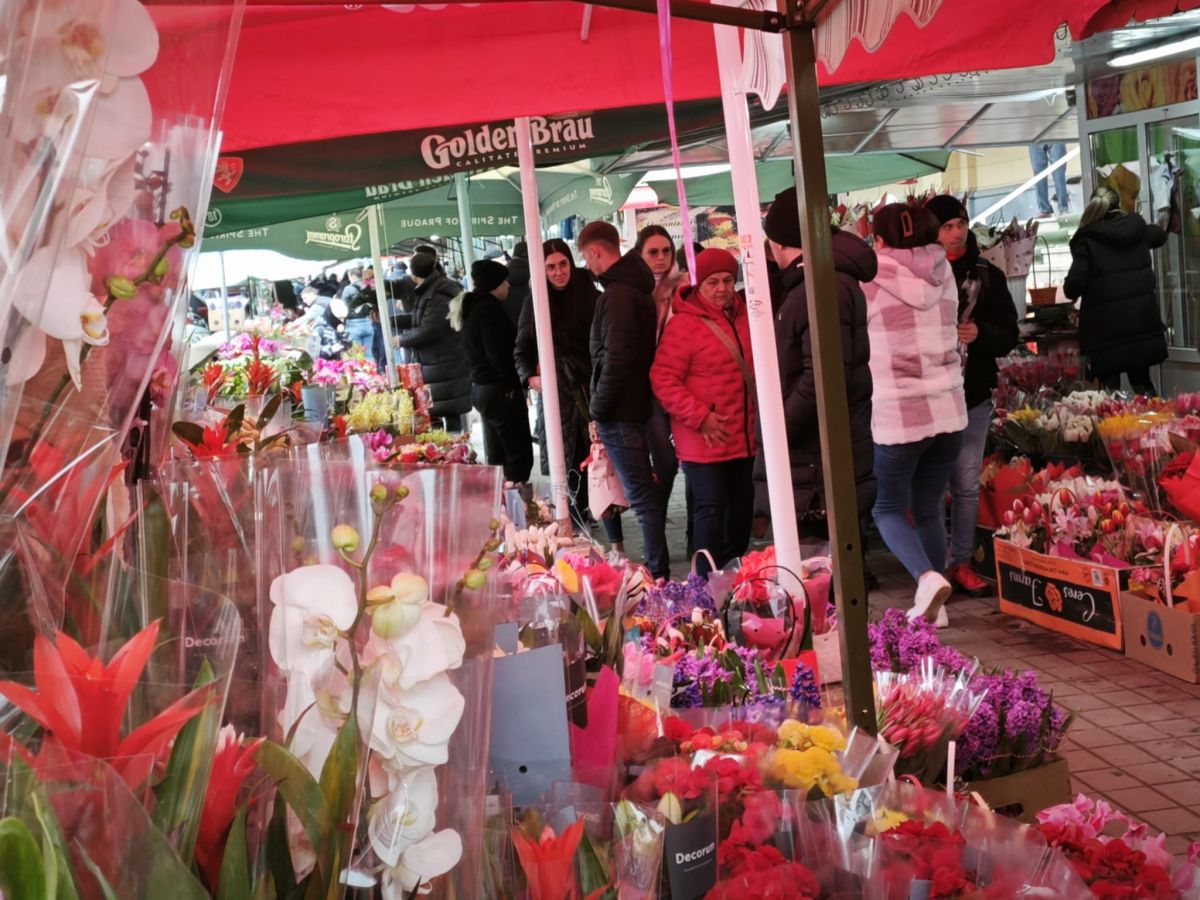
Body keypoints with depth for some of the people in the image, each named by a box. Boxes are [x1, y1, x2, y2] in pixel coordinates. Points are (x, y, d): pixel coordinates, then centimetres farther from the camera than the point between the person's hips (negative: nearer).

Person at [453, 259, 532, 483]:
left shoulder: (472, 308, 15)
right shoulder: (489, 309, -15)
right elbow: (499, 354, -21)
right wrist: (513, 382, -9)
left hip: (480, 387, 10)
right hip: (501, 389, -10)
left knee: (496, 457, 11)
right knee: (519, 455, -7)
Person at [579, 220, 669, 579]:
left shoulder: (617, 294, -17)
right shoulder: (637, 287, 14)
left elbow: (616, 358, -22)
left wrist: (599, 408, -12)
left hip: (619, 413, -10)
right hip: (638, 405, 10)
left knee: (642, 495, -6)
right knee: (646, 493, 15)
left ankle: (658, 572, -2)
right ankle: (658, 570, 23)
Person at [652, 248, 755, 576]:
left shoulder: (743, 316, 8)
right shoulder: (683, 324, -12)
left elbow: (756, 365, 20)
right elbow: (663, 379, -16)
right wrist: (699, 417, -19)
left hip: (744, 436, 7)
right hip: (705, 440, -7)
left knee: (742, 509, 15)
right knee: (711, 510, -3)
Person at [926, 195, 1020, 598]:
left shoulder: (987, 275, 5)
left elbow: (1010, 335, 6)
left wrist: (980, 334, -12)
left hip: (973, 395, 3)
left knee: (967, 484, 8)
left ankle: (961, 563, 18)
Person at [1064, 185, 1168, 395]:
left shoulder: (1087, 239, -8)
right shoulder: (1137, 228, 8)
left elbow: (1074, 285, -16)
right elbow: (1160, 235, 33)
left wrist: (1071, 292, 7)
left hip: (1106, 326, -4)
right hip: (1142, 320, 5)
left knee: (1110, 387, 4)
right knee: (1142, 382, 18)